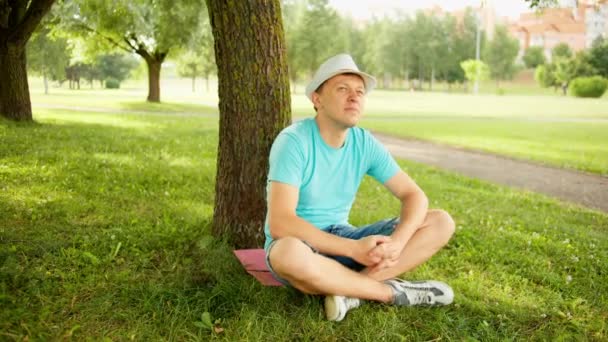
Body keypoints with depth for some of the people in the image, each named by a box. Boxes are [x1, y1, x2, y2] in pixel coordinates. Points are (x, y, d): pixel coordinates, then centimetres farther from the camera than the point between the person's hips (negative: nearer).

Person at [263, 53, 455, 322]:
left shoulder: (365, 143, -2)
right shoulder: (294, 141, -19)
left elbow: (414, 195, -2)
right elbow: (280, 224, -28)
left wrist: (396, 242, -23)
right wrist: (354, 249, -30)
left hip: (341, 238, 6)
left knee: (441, 223, -6)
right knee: (290, 254, -44)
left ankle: (352, 289, -21)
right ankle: (392, 291, -20)